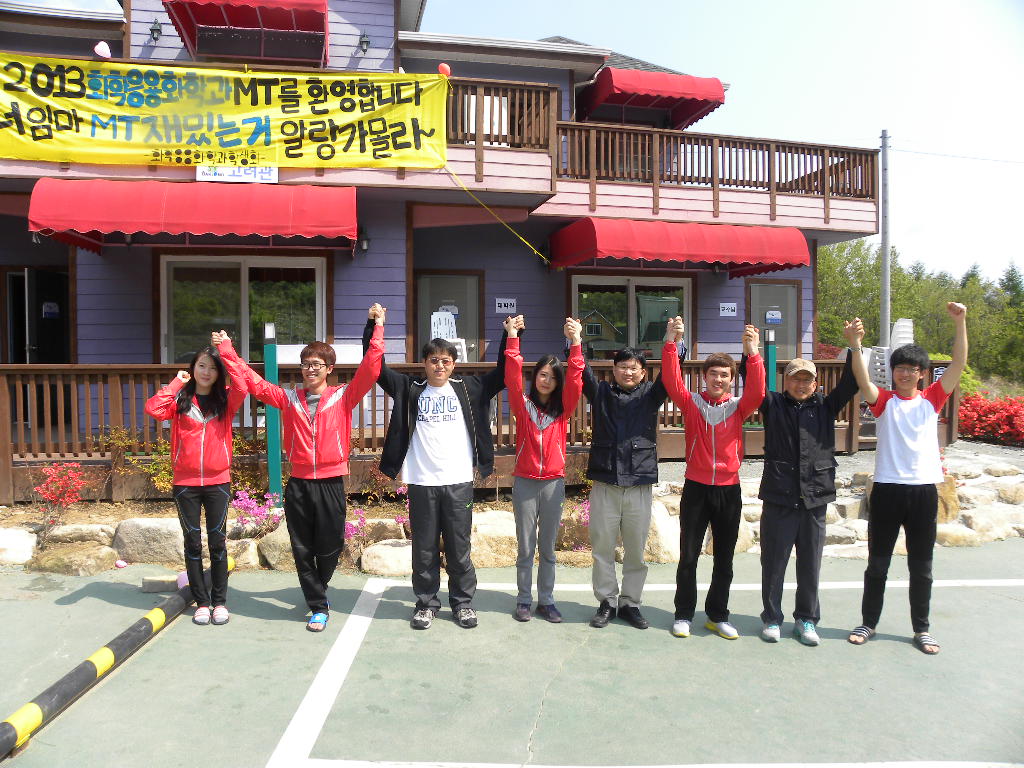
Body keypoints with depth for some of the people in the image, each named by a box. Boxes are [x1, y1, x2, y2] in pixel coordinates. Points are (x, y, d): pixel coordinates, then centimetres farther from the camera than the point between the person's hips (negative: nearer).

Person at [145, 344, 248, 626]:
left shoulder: (225, 400, 3)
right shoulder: (180, 400, 3)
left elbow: (241, 388, -20)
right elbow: (153, 408, -16)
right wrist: (176, 383, -7)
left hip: (218, 482, 0)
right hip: (185, 483, 1)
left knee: (218, 542, 4)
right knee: (193, 543, 8)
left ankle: (220, 601, 15)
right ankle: (201, 602, 18)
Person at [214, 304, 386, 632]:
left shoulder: (343, 397, -2)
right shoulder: (288, 398, 6)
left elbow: (369, 369, -12)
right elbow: (254, 382, 5)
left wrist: (378, 328, -17)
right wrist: (227, 350, 2)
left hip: (331, 483, -2)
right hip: (298, 484, 2)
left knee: (330, 547, 8)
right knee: (302, 550, 7)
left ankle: (316, 590, 37)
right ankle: (319, 606, 21)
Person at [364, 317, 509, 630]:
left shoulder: (468, 388, 7)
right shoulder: (411, 389, 6)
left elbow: (502, 374, 5)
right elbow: (376, 367, 3)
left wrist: (510, 336, -3)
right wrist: (373, 328, -4)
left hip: (459, 481, 0)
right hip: (421, 482, 0)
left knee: (459, 547, 8)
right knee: (424, 548, 8)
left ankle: (462, 602, 23)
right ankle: (426, 602, 23)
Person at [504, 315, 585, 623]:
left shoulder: (563, 409, 4)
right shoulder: (523, 404, 1)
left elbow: (575, 381, -10)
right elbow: (512, 377, -13)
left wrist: (576, 342, -21)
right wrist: (512, 338, -21)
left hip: (554, 482, 1)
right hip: (525, 482, -1)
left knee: (548, 547, 11)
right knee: (526, 547, 7)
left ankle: (546, 600, 22)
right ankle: (524, 600, 19)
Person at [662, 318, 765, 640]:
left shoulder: (738, 407, 1)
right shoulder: (692, 403, -1)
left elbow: (756, 392, -18)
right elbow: (672, 381, -16)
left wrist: (752, 353, -30)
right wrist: (671, 343, -28)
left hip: (728, 489, 1)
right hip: (696, 488, -1)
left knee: (724, 559, 11)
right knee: (688, 556, 5)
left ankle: (718, 616, 25)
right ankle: (684, 614, 19)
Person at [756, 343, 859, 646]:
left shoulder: (825, 406, 9)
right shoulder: (773, 405, 4)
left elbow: (850, 383, -1)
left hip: (815, 499, 2)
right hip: (778, 498, -2)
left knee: (810, 566, 11)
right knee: (773, 564, 6)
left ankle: (806, 620, 27)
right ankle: (772, 618, 21)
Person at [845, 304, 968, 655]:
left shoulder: (931, 399, 6)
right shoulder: (884, 400, 1)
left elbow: (958, 365, -5)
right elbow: (862, 379, -19)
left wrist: (960, 323, -17)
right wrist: (855, 345, -35)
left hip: (924, 490, 1)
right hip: (887, 489, -1)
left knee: (921, 567, 11)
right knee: (877, 563, 9)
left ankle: (921, 629, 24)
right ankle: (868, 623, 22)